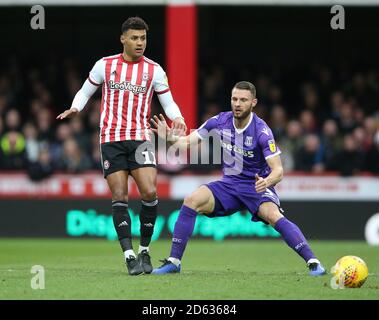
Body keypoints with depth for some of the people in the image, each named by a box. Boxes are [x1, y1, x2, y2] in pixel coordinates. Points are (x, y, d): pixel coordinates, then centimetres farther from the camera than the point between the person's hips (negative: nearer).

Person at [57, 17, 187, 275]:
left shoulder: (154, 70, 6)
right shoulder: (104, 65, 6)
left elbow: (168, 101, 11)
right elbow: (85, 91, 17)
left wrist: (177, 118, -10)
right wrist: (75, 108, -4)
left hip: (140, 138, 0)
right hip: (111, 139, 0)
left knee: (149, 192, -15)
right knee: (120, 196, -7)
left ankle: (145, 250, 2)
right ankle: (129, 255, -3)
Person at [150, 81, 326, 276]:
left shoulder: (261, 131, -19)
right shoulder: (220, 122, -5)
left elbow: (278, 170, -22)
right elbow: (187, 142, 0)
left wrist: (267, 181, -44)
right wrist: (168, 137, -21)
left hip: (257, 186, -4)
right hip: (229, 185, 4)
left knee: (273, 216, -33)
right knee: (191, 201, -18)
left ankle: (313, 263, -28)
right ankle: (174, 261, -10)